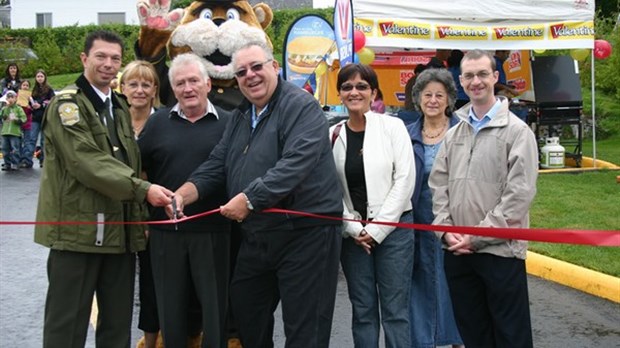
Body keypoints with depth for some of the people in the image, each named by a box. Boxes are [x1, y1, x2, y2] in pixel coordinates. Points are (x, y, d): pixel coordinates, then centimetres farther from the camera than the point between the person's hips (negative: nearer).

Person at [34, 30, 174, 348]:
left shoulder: (119, 108, 18)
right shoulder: (66, 104, -8)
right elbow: (87, 161, -20)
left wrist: (138, 214, 15)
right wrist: (141, 189, -25)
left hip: (120, 230, 7)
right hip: (78, 229, -7)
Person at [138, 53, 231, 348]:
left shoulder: (227, 123, 1)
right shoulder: (157, 122, 7)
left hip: (213, 232, -2)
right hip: (166, 232, 2)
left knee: (215, 307, 7)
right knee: (170, 310, 13)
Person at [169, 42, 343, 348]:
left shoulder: (301, 108, -13)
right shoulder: (240, 116, 14)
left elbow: (295, 166, -26)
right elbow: (215, 166, 12)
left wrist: (249, 199, -26)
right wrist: (182, 195, -4)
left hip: (304, 234, -8)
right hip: (255, 238, 9)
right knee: (247, 322, 20)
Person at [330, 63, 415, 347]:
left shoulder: (393, 127, -3)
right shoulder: (332, 135, 5)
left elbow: (405, 179, -8)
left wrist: (377, 229, -10)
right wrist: (353, 228, -7)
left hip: (393, 227, -2)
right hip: (352, 233, 3)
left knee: (395, 310, 0)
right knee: (363, 310, 9)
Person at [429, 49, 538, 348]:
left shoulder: (517, 131, -5)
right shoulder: (454, 134, 13)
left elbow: (519, 193, -12)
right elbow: (438, 186, 11)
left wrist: (477, 236, -14)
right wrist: (446, 231, -4)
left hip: (501, 250, -5)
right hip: (457, 252, 5)